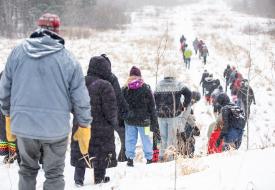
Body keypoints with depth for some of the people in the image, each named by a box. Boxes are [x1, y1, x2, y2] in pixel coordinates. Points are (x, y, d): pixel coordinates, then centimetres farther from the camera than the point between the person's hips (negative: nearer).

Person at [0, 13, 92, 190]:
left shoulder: (18, 52, -1)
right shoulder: (68, 59, -7)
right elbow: (80, 97, -4)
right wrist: (84, 126, 8)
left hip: (23, 124, 2)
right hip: (56, 127, -2)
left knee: (27, 169, 21)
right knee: (54, 174, 11)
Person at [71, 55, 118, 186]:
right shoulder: (105, 86, -17)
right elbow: (110, 109, -16)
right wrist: (113, 122, 1)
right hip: (101, 128, -5)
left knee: (80, 152, 13)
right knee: (101, 152, 10)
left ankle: (78, 178, 15)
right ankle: (99, 178, 19)